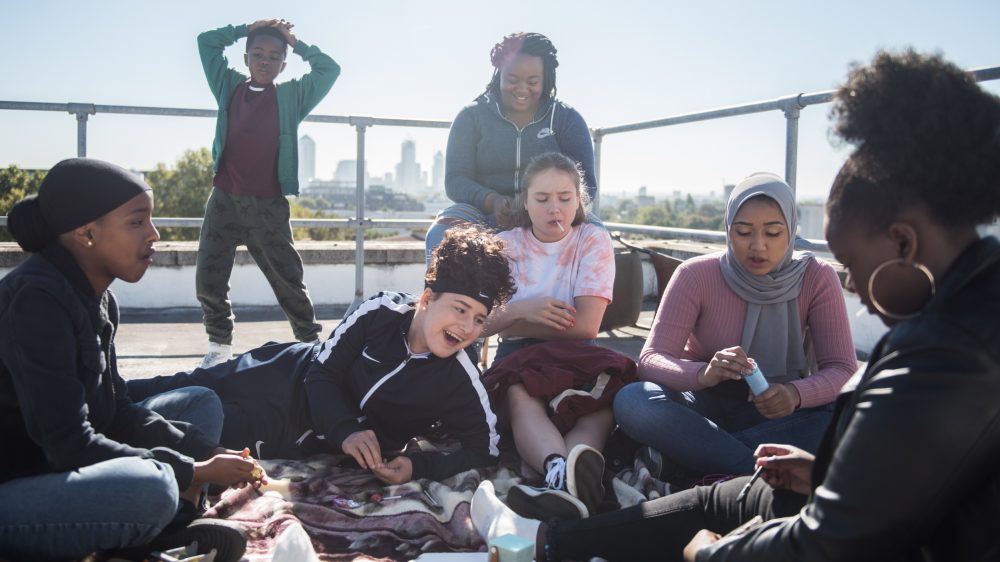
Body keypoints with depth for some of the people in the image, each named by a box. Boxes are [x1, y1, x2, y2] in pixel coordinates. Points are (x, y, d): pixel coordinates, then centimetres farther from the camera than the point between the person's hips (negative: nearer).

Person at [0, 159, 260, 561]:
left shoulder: (96, 296, 6)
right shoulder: (37, 301, -22)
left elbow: (114, 408, 8)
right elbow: (69, 444, -25)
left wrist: (206, 453, -4)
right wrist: (194, 472, -18)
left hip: (63, 467, 10)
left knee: (202, 404, 11)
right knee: (151, 487, -38)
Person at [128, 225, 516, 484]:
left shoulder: (460, 382, -24)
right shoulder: (380, 312, -22)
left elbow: (486, 450, -21)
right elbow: (322, 372, -15)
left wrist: (417, 466, -34)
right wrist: (344, 430, -31)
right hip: (289, 374, 1)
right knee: (183, 390, 10)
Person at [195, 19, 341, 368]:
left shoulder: (292, 96, 8)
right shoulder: (229, 87, 13)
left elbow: (329, 70, 6)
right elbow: (206, 41, 19)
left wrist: (295, 43, 11)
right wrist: (246, 29, 16)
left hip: (269, 205, -2)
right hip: (224, 200, 2)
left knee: (288, 280, 4)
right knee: (208, 279, 0)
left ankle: (311, 343, 16)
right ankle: (219, 346, 14)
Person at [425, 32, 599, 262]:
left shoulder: (567, 119, 6)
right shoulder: (472, 117, 6)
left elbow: (586, 184, -2)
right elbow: (455, 180, -1)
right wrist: (492, 200, -24)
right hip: (485, 216, 0)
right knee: (441, 234, -31)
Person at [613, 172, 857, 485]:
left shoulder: (817, 278, -9)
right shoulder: (696, 275, -12)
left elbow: (843, 370, -12)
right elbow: (650, 359, -18)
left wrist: (795, 394, -35)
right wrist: (703, 374, -41)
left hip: (778, 416, 1)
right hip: (703, 409, -1)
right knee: (631, 401, -31)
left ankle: (693, 459, -28)